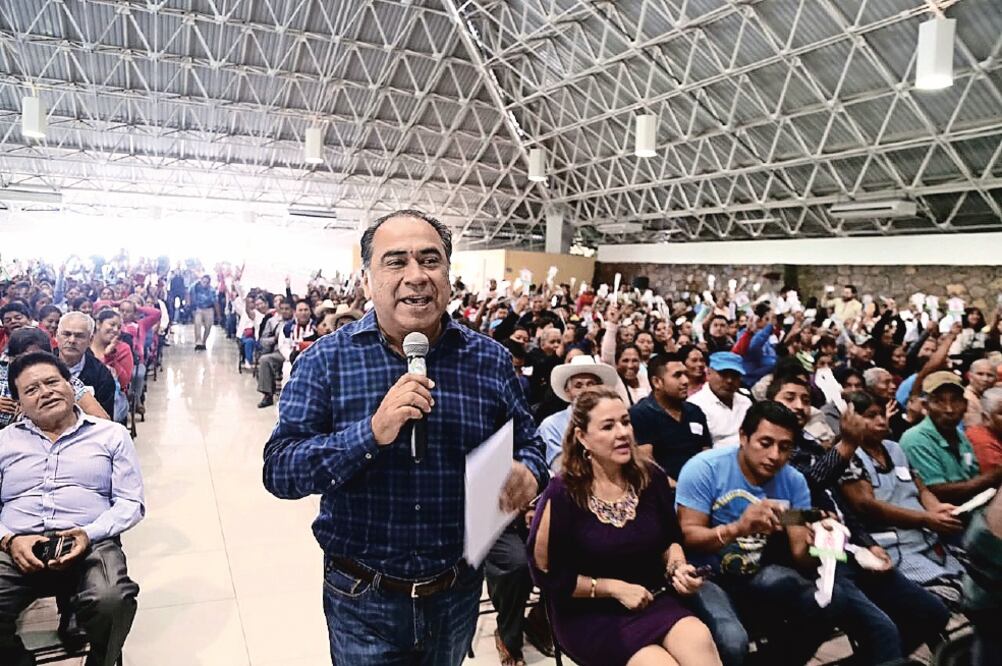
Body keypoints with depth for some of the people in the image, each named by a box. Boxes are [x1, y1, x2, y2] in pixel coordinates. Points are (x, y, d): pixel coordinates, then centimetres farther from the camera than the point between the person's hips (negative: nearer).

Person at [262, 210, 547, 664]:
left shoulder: (491, 360, -5)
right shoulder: (327, 359, -11)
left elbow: (526, 442, 6)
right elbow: (278, 471, -15)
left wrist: (528, 474, -18)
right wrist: (371, 433, -30)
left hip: (459, 594, 2)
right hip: (362, 600, -2)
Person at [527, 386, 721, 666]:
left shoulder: (651, 477, -2)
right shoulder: (562, 495, -15)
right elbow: (547, 575, -7)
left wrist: (678, 568, -6)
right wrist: (614, 588, -11)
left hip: (652, 600, 4)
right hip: (589, 615, -3)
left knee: (699, 639, -26)